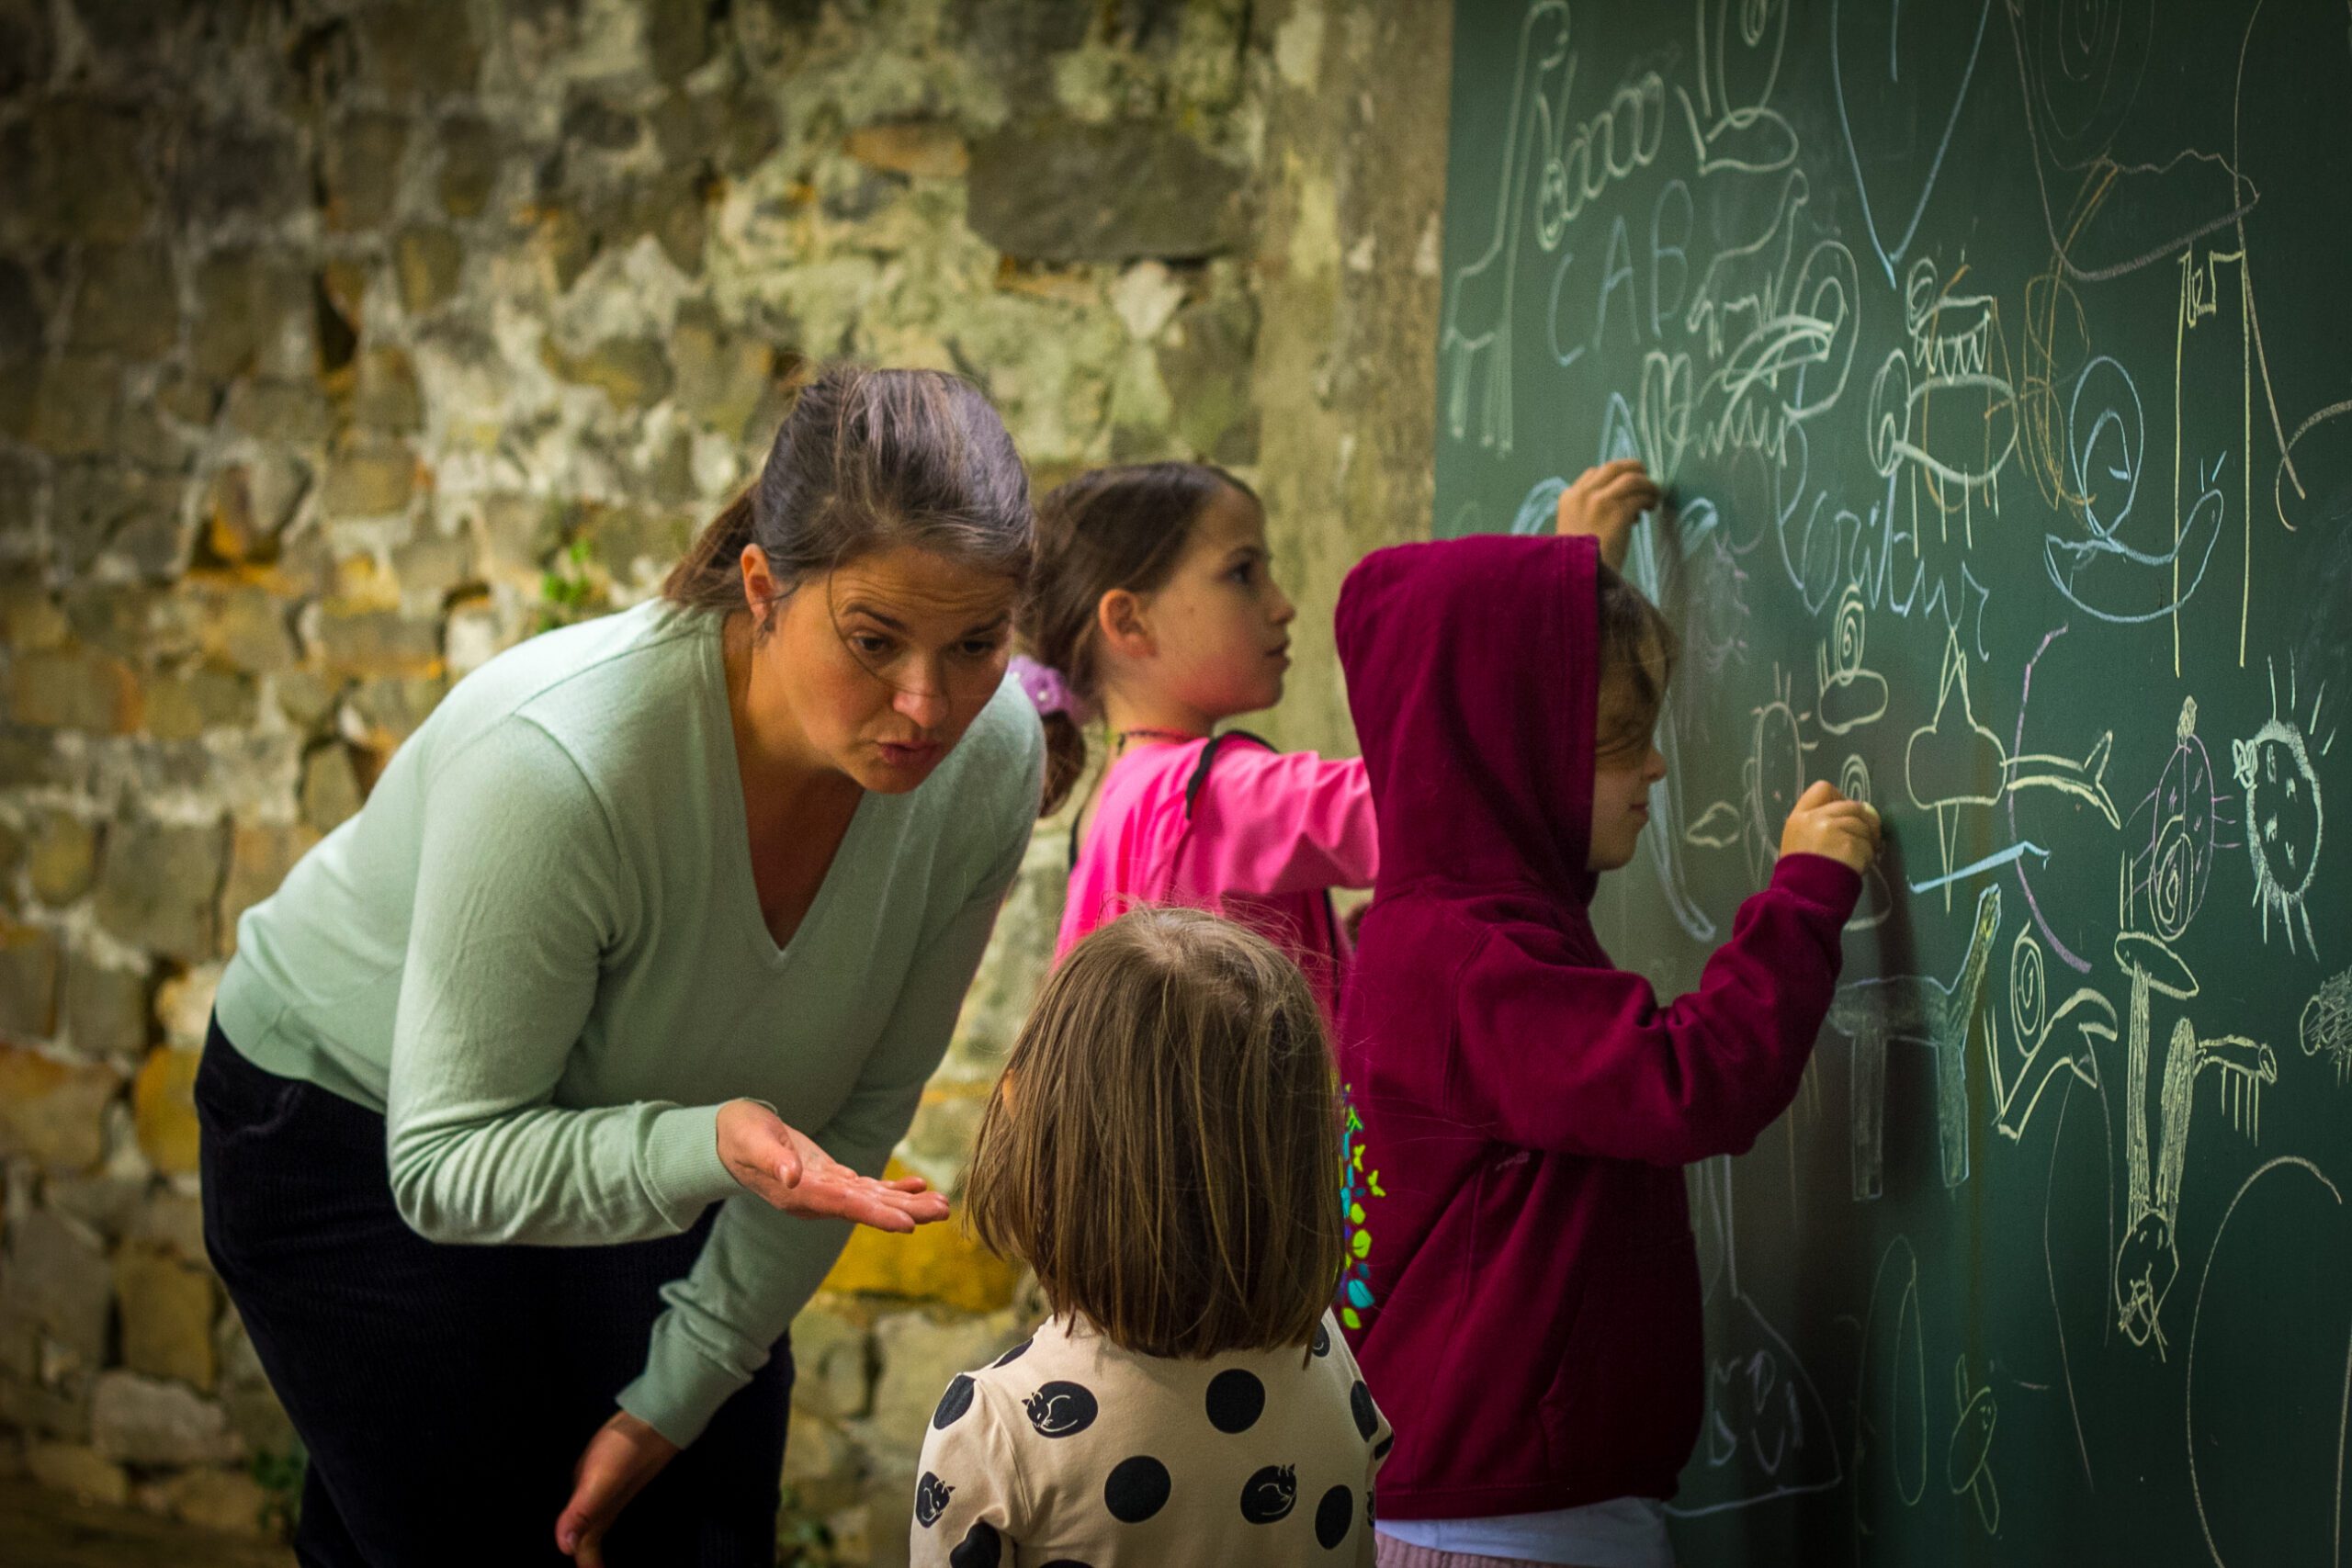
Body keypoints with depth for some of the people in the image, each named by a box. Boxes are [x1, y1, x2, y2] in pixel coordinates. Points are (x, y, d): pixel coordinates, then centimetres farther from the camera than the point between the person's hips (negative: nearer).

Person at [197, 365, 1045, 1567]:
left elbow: (860, 1107, -9)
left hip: (638, 1118, 5)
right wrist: (712, 1146, -48)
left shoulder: (988, 761, -22)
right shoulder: (560, 767, -38)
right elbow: (444, 1168, -30)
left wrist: (679, 1392, -5)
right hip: (360, 1125, -5)